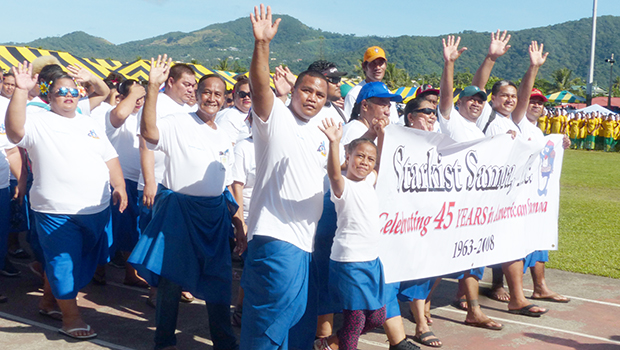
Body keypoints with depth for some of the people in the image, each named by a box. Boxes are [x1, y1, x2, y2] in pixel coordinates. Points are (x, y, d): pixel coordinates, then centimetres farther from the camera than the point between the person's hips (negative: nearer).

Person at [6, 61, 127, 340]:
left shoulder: (88, 123, 15)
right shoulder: (39, 123, -4)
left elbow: (109, 157, 16)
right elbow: (15, 130, -24)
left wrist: (119, 186, 6)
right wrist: (21, 91, -31)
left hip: (96, 209, 7)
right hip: (57, 212, -7)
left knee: (83, 261, 17)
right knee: (63, 261, 1)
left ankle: (49, 300, 37)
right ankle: (71, 316, 14)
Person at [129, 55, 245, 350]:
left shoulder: (224, 138, 12)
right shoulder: (178, 124, -6)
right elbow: (148, 132, -29)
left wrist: (240, 227, 13)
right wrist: (153, 87, -36)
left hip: (215, 214, 5)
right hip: (178, 209, -5)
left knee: (219, 279, 10)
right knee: (171, 278, 5)